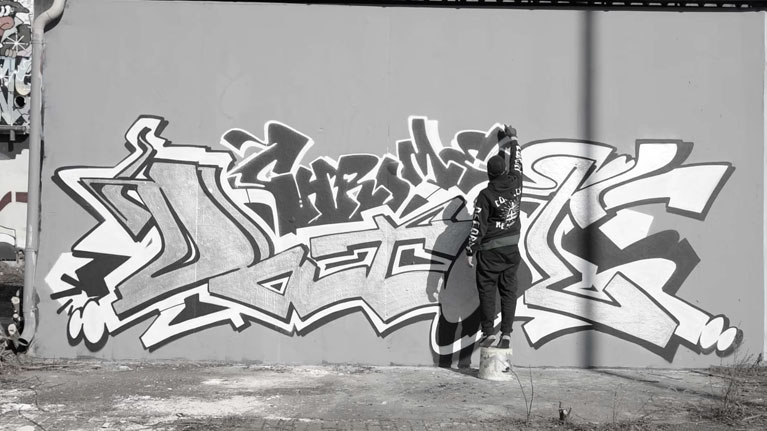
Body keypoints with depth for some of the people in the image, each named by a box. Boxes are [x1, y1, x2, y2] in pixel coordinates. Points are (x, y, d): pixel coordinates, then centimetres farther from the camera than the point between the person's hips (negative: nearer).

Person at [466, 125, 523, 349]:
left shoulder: (485, 195, -15)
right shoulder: (515, 183, -4)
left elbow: (478, 226, -13)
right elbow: (517, 162, 17)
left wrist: (470, 251, -3)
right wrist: (512, 139, 32)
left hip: (490, 250, -4)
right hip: (512, 248, 4)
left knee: (487, 290, 4)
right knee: (509, 291, 8)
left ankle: (488, 332, 1)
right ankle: (506, 333, 6)